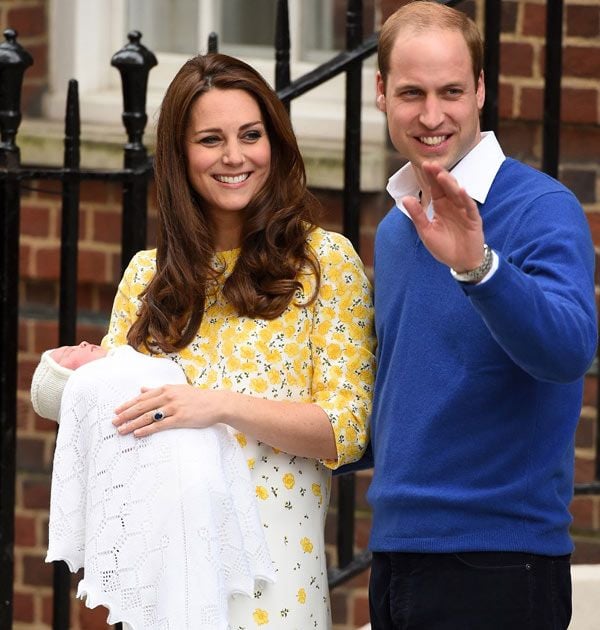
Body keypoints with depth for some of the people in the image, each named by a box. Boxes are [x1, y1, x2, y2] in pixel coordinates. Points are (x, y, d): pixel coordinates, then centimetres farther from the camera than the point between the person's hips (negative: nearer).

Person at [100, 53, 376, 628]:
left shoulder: (325, 260, 0)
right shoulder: (148, 277, 12)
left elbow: (346, 430, -6)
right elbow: (111, 403, 16)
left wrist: (224, 406, -20)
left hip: (274, 562, -3)